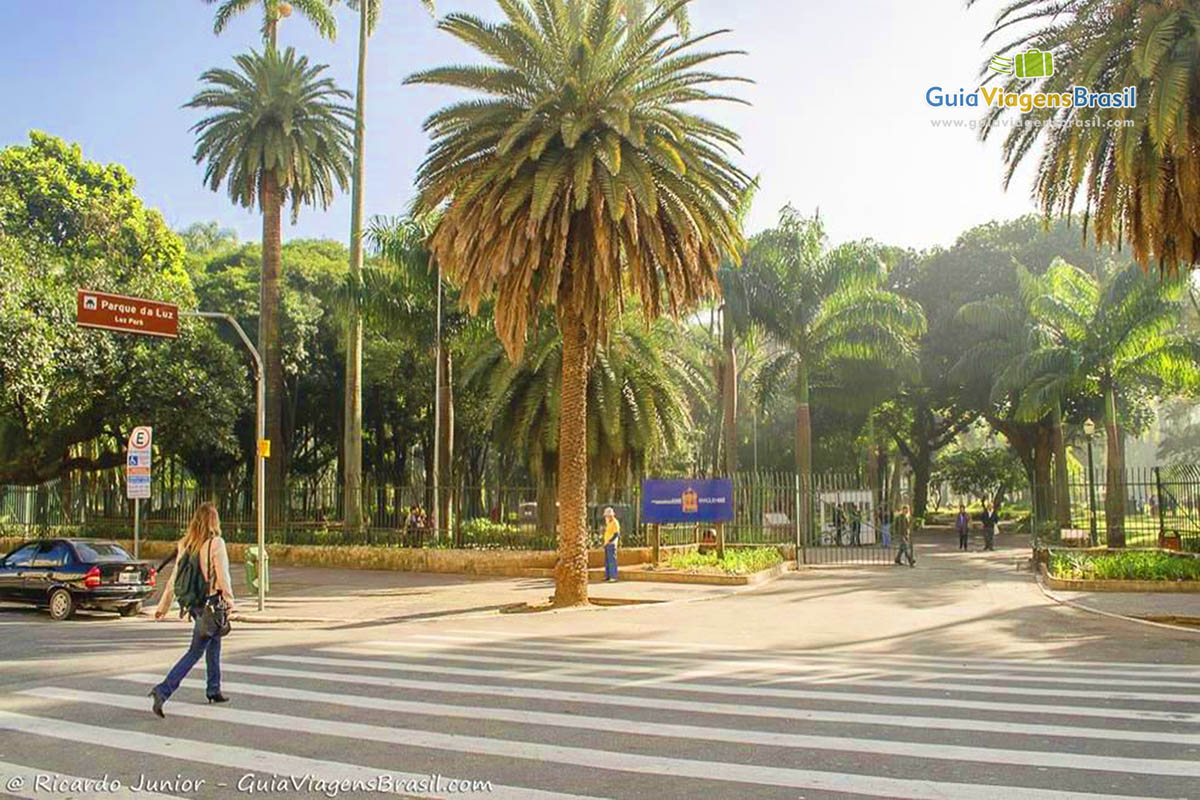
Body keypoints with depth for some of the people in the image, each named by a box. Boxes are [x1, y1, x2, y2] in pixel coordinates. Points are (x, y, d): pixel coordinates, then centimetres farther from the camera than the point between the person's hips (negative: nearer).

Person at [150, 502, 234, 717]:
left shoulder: (185, 544, 3)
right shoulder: (216, 543, -15)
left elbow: (175, 577, 5)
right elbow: (222, 577, -14)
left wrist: (163, 606, 11)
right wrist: (229, 601, 0)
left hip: (193, 604, 7)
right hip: (210, 603, -7)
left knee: (214, 644, 22)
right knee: (195, 652, 0)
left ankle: (213, 691, 30)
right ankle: (164, 690, -10)